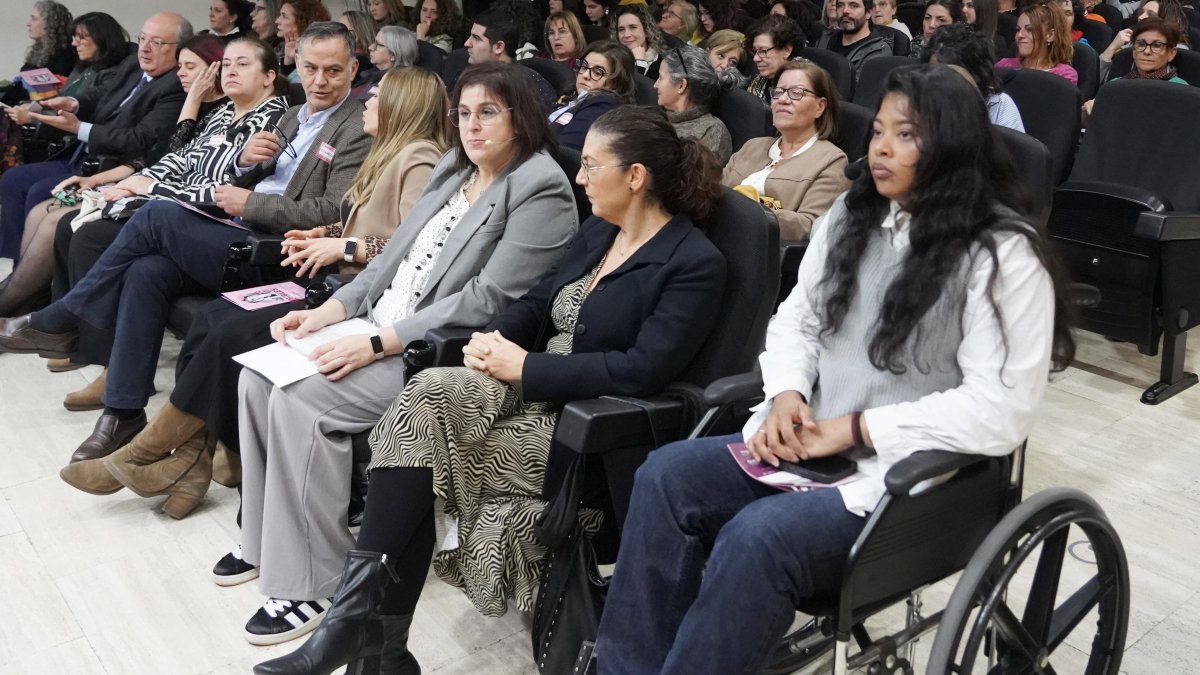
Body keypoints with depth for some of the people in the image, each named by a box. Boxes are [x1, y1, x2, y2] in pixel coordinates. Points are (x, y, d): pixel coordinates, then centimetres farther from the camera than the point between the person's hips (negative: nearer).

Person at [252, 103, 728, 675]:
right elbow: (538, 300, 17)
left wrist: (525, 366, -18)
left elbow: (643, 370, -20)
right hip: (535, 390, 7)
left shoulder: (695, 262, -11)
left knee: (423, 418, -22)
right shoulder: (597, 232, 14)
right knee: (430, 393, -23)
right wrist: (497, 337, -7)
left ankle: (372, 621, -11)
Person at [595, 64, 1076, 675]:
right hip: (805, 442, 7)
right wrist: (787, 394, -8)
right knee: (666, 476, -16)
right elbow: (795, 318, 14)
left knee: (757, 537, -31)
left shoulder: (1004, 256, -12)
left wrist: (853, 430, -18)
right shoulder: (851, 215, 11)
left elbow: (999, 412, -18)